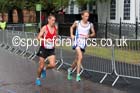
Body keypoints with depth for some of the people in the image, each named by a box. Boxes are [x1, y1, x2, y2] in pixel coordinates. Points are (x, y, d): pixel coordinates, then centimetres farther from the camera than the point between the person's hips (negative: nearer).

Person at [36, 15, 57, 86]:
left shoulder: (55, 27, 2)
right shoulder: (44, 28, -12)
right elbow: (39, 37, -17)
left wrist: (56, 40, 6)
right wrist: (45, 40, -33)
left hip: (51, 49, 4)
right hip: (44, 49, -3)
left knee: (52, 65, -13)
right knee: (41, 66, 2)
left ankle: (44, 69, 21)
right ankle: (38, 79, 27)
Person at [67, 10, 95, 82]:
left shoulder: (90, 25, 0)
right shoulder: (77, 23, -2)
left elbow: (93, 33, 12)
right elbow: (72, 27, 18)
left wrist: (89, 35, -8)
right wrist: (71, 35, 4)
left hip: (83, 42, 3)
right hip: (77, 41, -3)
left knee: (77, 59, 13)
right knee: (80, 57, -22)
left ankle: (70, 70, 39)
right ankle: (78, 75, -18)